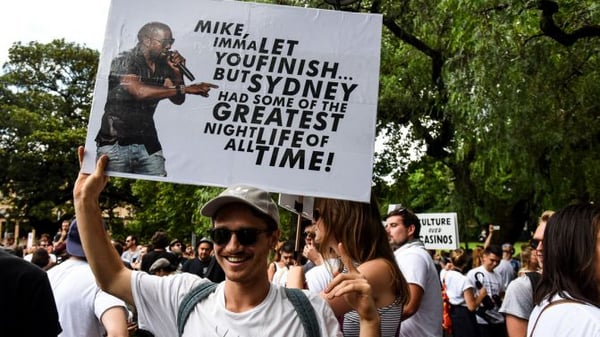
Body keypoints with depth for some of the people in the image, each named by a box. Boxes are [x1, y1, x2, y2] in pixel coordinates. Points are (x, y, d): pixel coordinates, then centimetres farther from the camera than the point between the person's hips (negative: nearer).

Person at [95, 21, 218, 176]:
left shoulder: (163, 65, 6)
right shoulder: (125, 61, -10)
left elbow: (178, 100, 8)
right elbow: (140, 91, -27)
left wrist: (177, 72, -8)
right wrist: (185, 88, -29)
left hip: (147, 143, 5)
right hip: (116, 143, -4)